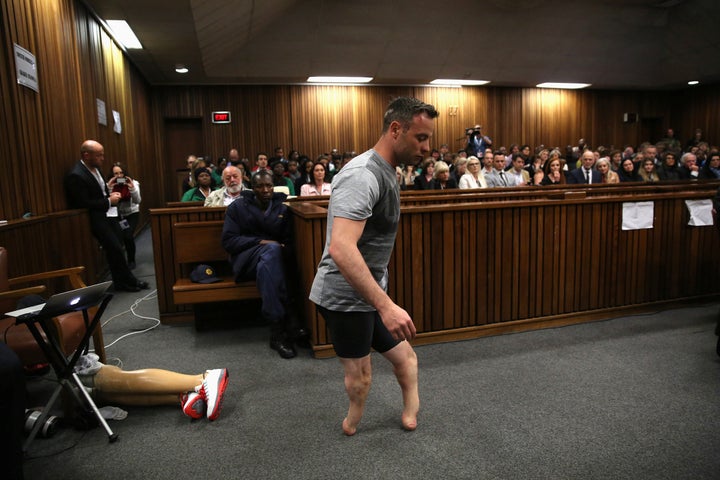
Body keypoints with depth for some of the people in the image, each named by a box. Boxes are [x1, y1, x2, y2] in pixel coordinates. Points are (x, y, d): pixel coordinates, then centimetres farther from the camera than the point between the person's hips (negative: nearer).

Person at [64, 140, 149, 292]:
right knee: (115, 248, -7)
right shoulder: (76, 176, -20)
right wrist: (109, 201, -16)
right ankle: (128, 281, 8)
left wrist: (111, 194, 3)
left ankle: (121, 281, 18)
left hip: (107, 213, 8)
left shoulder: (95, 167, 6)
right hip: (96, 218, -8)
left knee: (116, 248, 8)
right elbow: (84, 204, -22)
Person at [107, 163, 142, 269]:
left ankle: (131, 261, 1)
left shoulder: (133, 183, -8)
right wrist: (108, 188, -30)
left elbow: (137, 201, -16)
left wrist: (132, 188, -31)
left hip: (132, 214, -2)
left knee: (128, 236, -20)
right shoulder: (110, 184, -6)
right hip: (117, 215, 2)